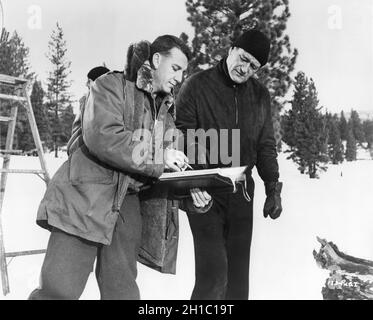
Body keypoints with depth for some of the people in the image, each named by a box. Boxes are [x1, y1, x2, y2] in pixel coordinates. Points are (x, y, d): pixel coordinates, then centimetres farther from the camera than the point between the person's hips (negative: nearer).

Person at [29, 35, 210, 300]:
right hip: (87, 196, -6)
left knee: (122, 289, 7)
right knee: (60, 289, -8)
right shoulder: (112, 85, -1)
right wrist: (158, 157, -19)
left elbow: (166, 166, 17)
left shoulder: (166, 106, 19)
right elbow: (102, 136, -18)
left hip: (129, 202, 6)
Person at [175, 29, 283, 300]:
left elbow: (266, 145, 13)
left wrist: (273, 188, 6)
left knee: (238, 274, 9)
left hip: (241, 192, 5)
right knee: (214, 273, -11)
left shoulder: (260, 95, 9)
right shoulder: (197, 85, -4)